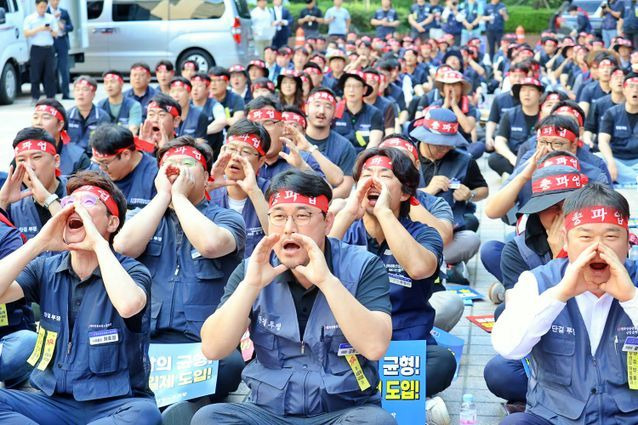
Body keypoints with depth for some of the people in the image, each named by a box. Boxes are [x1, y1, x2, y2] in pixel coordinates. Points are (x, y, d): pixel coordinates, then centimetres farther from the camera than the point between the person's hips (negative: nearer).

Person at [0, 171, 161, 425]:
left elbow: (128, 305, -28)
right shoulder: (44, 269, 9)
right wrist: (40, 242, -8)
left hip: (114, 404, -3)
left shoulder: (131, 271, -3)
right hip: (53, 401, 3)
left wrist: (100, 244, -17)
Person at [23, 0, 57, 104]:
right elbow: (26, 34, -4)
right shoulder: (29, 19, 5)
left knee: (50, 74, 0)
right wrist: (39, 29, -14)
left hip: (49, 48, 3)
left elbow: (56, 34, 13)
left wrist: (50, 30, -9)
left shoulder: (51, 18, 14)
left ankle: (51, 97, 3)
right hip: (36, 49, -3)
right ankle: (35, 98, 0)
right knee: (35, 75, -4)